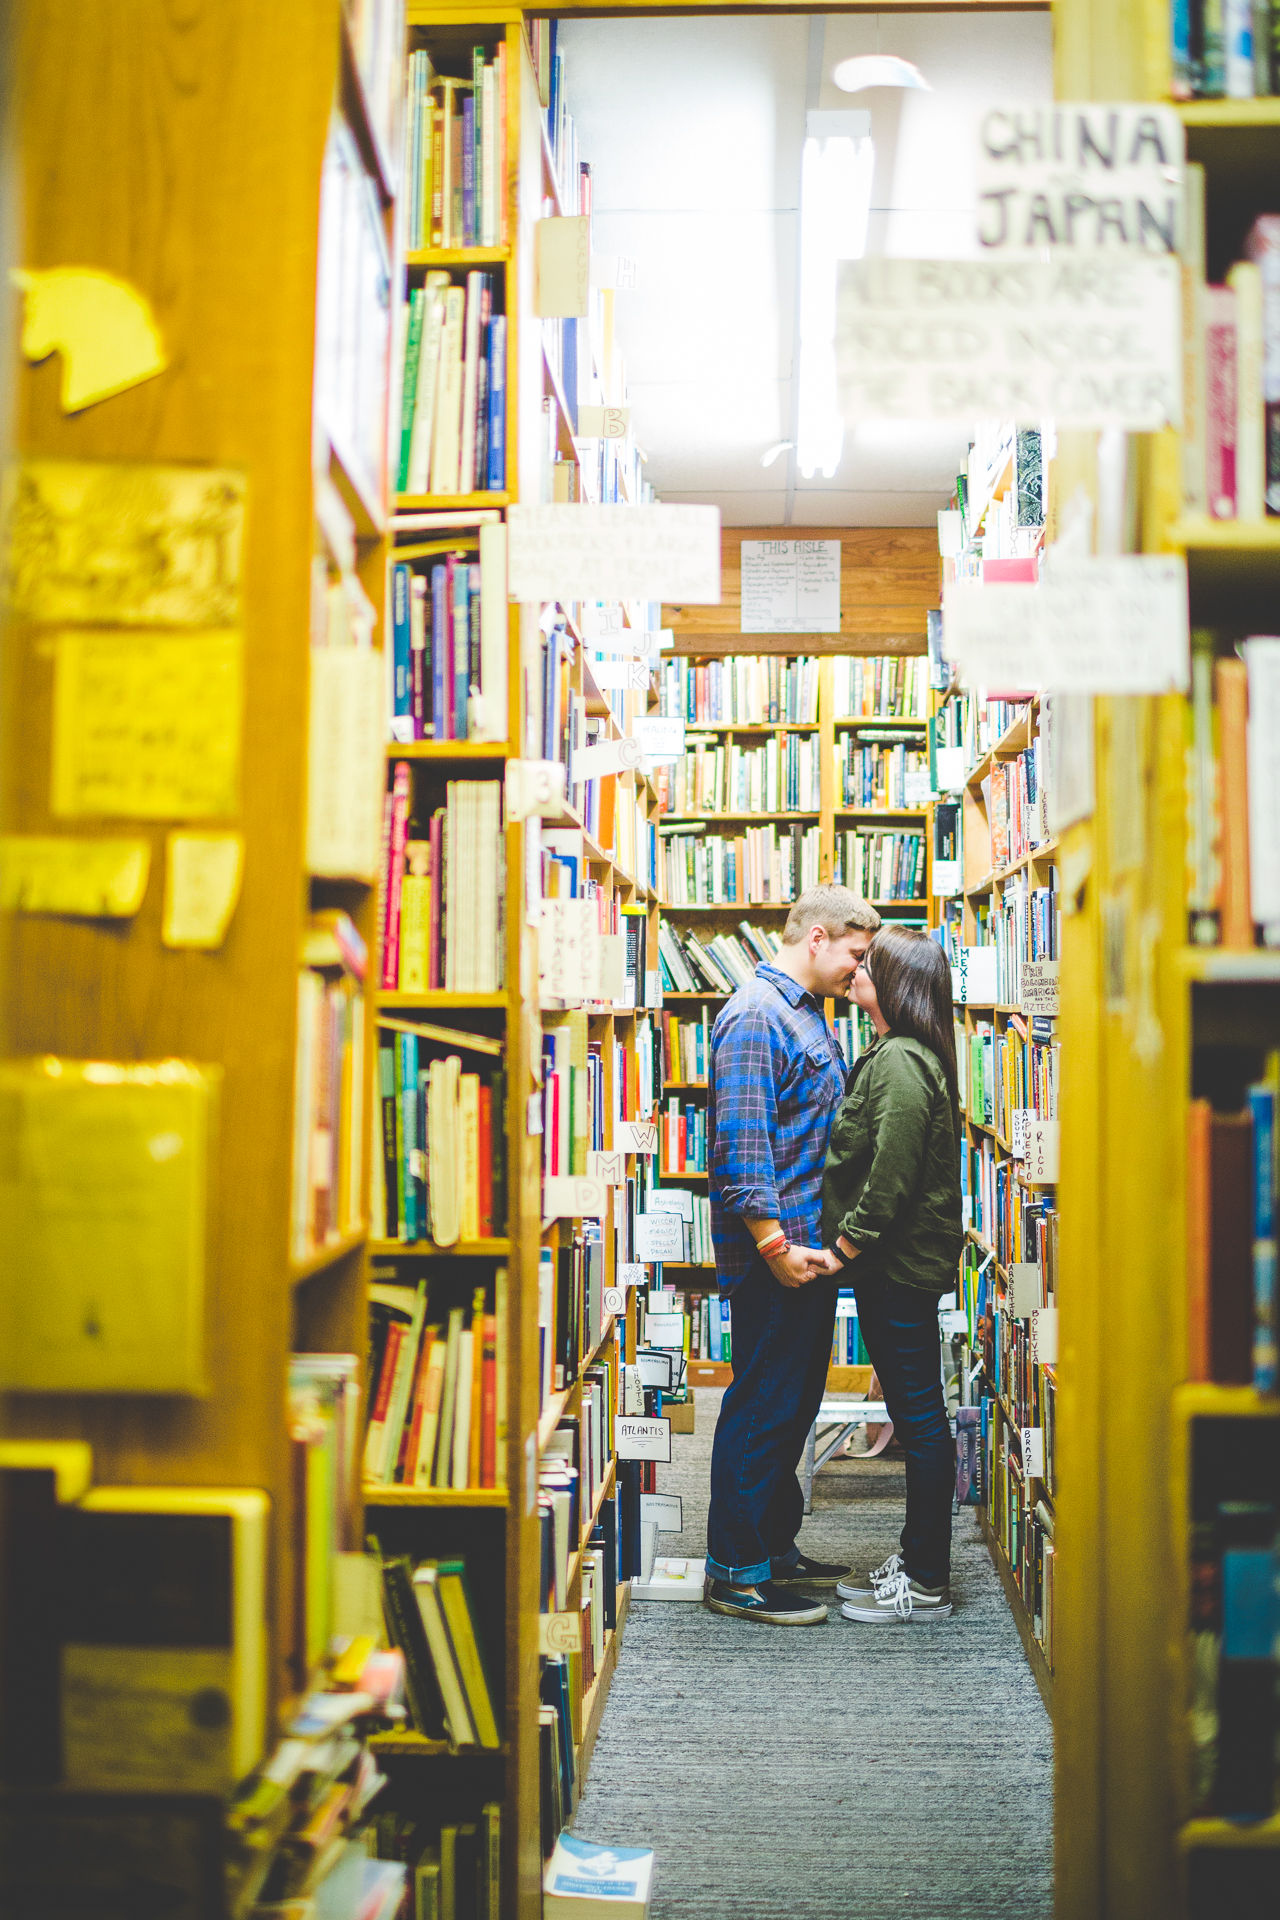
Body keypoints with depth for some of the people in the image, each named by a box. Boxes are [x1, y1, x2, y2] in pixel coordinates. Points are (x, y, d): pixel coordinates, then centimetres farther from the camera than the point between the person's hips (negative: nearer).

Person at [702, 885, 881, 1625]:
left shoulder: (809, 1015, 16)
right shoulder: (756, 1018, -16)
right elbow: (741, 1145, -23)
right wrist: (774, 1244, -24)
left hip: (810, 1245, 10)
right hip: (776, 1253, -10)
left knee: (795, 1402, 16)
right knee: (762, 1406, -3)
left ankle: (775, 1548, 28)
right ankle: (735, 1571, 7)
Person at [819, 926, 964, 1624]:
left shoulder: (900, 1062, -19)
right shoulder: (891, 1054, 14)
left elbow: (891, 1175, -23)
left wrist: (845, 1246, -16)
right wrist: (847, 1245, 15)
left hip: (901, 1270, -11)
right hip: (891, 1267, 11)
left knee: (920, 1420, -2)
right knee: (913, 1417, 16)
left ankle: (927, 1585, 7)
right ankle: (914, 1560, 27)